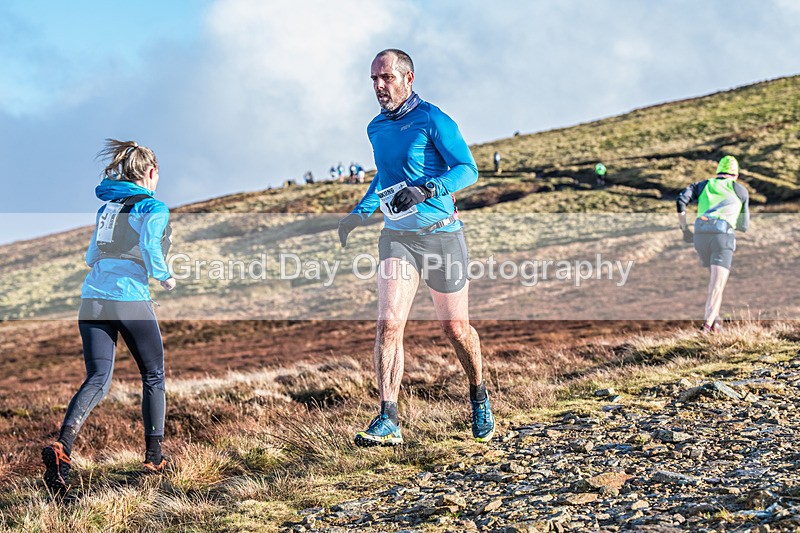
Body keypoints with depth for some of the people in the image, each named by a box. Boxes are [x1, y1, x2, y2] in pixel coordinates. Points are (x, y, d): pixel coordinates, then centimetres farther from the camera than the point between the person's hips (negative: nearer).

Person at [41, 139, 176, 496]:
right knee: (153, 376, 15)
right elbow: (149, 246, -18)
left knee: (97, 381, 0)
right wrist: (165, 277, -1)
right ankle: (154, 456, 20)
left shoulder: (106, 207, 19)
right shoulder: (154, 208, -1)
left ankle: (62, 445, -25)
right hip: (131, 301, -5)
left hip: (92, 300, 5)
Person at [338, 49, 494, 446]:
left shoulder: (432, 121, -9)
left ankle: (479, 397, 34)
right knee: (388, 323, -13)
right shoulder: (376, 129, 11)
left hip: (441, 235, -4)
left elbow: (468, 169, -16)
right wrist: (360, 213, 16)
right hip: (397, 235, 4)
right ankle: (388, 421, -16)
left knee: (455, 328, 7)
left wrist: (426, 190, -31)